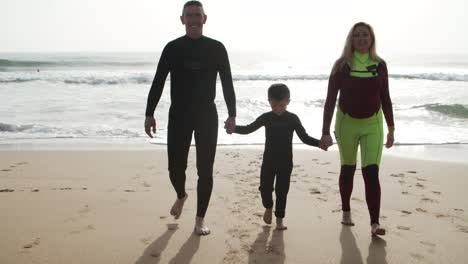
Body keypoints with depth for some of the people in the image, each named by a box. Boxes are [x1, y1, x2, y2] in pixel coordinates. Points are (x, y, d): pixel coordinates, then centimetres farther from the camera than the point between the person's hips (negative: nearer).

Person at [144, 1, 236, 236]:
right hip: (179, 116, 0)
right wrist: (149, 114, -3)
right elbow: (158, 82, 2)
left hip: (207, 115, 0)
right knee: (175, 167, 1)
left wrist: (232, 115, -2)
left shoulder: (216, 48, 1)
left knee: (205, 170, 1)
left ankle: (200, 220, 15)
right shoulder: (172, 48, 2)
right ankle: (181, 196, 37)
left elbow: (227, 83, 3)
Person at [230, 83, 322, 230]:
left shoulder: (292, 119, -4)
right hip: (269, 160, 1)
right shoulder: (266, 118, -1)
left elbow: (305, 138, -1)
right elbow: (248, 129, 3)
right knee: (265, 187, -1)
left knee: (282, 190, 3)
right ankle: (268, 207, 30)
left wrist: (320, 143, -16)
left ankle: (279, 219, 16)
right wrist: (234, 128, -14)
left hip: (285, 162, -1)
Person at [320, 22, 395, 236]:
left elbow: (385, 98, 6)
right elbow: (330, 100, -9)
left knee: (371, 172, -8)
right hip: (346, 123, 0)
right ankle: (346, 211, 32)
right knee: (348, 169, 14)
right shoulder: (342, 65, -8)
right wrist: (325, 132, -15)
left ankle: (375, 223, -7)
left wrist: (391, 128, 7)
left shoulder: (380, 65, -2)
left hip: (373, 124, 1)